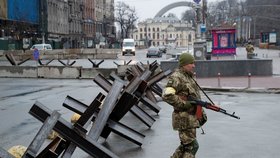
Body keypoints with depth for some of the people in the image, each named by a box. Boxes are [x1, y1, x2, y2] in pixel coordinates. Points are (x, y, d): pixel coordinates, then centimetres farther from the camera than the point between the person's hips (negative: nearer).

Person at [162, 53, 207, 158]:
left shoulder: (189, 77, 15)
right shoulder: (176, 77, -14)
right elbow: (167, 95, -26)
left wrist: (201, 112, 16)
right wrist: (184, 104, -23)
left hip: (191, 117, 9)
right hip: (184, 118, -9)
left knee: (186, 145, 16)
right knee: (191, 146, -6)